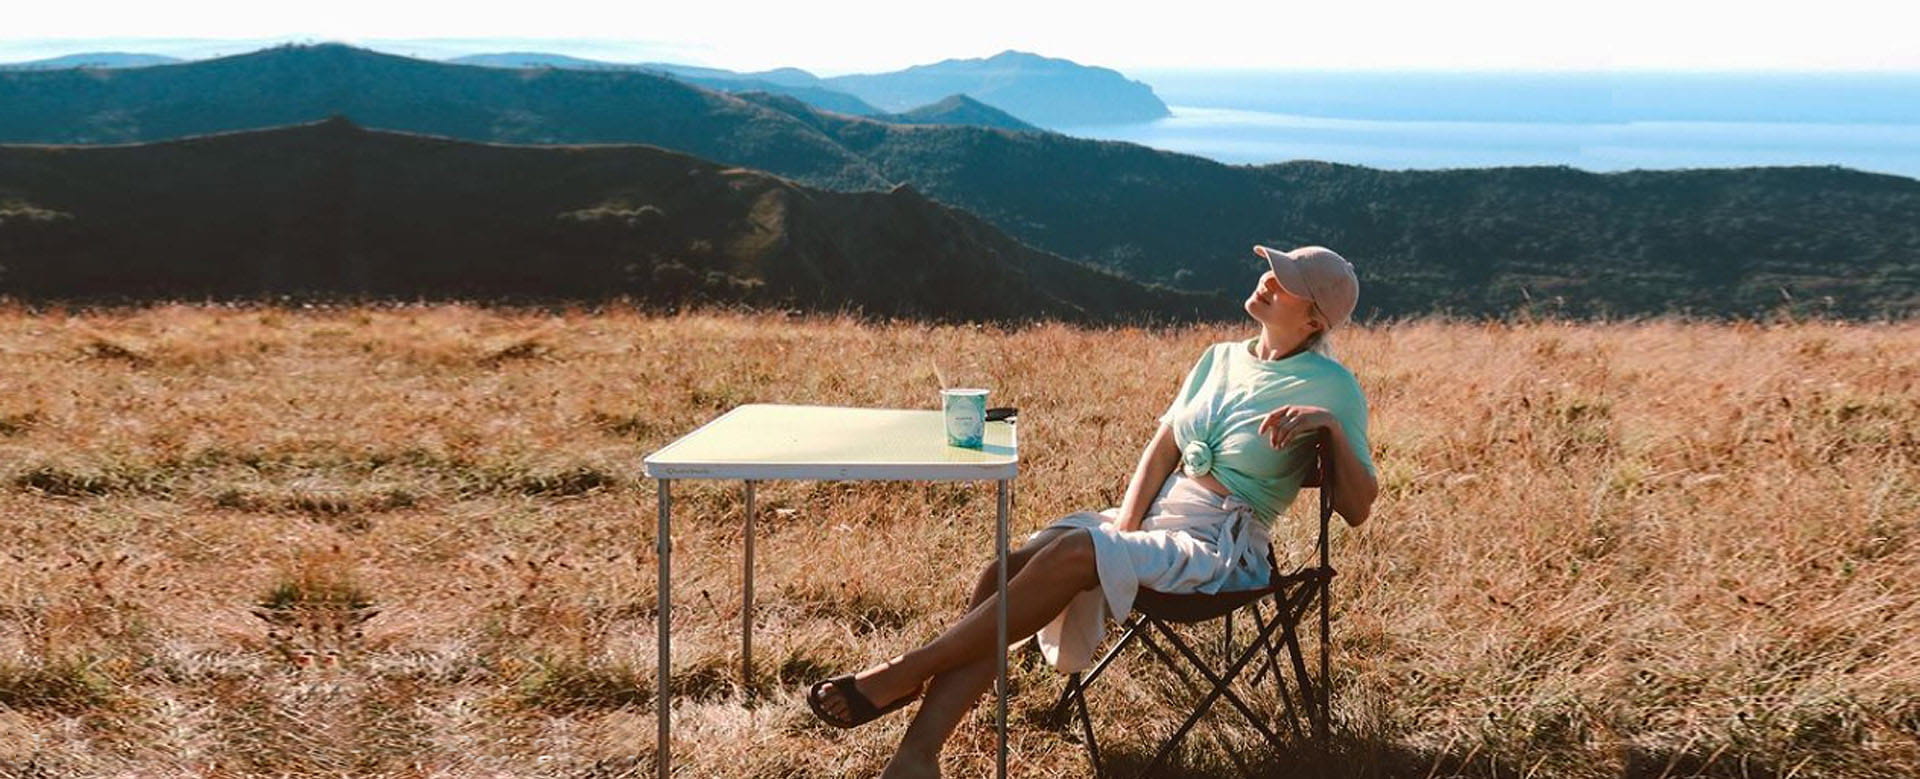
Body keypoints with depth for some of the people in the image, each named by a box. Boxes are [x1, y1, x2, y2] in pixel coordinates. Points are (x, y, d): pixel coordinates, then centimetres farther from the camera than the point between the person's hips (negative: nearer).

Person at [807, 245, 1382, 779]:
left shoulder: (1330, 387, -2)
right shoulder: (1221, 358, 16)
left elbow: (1357, 509, -7)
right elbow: (1161, 450, 12)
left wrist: (1331, 426, -22)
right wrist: (1125, 529, -5)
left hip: (1219, 547, -6)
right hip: (1153, 516, 6)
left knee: (1074, 552, -32)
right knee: (1006, 572, -19)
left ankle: (907, 673, -24)